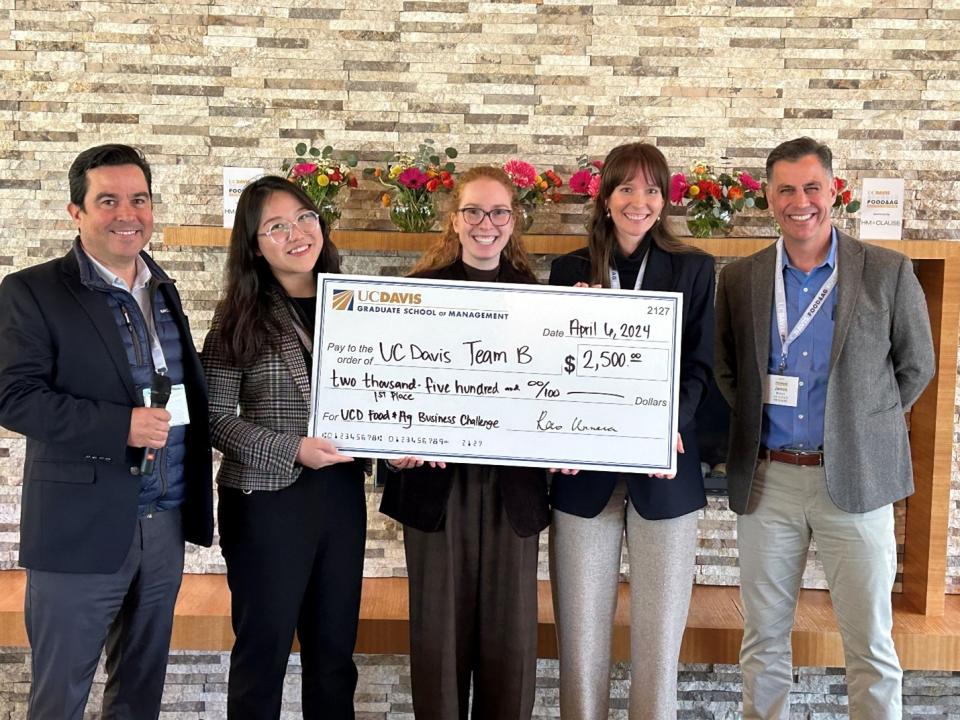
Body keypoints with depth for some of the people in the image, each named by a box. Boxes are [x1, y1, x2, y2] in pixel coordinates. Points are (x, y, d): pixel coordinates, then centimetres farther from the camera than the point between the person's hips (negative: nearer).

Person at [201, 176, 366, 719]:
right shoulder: (241, 317, -7)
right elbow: (214, 417, -10)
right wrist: (292, 449, -19)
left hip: (342, 494, 4)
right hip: (267, 498, -4)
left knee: (335, 649, 15)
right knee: (264, 649, 9)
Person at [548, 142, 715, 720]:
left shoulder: (694, 268, 5)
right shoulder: (570, 270, 7)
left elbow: (700, 366, 2)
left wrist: (672, 426, -16)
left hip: (665, 471, 0)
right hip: (585, 471, 1)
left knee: (660, 631, 6)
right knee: (581, 629, 6)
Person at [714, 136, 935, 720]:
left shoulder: (888, 272, -2)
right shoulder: (740, 279, 4)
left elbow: (917, 366, 7)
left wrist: (864, 426, 3)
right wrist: (752, 426, 4)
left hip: (854, 479, -2)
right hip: (766, 479, 2)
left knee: (871, 644, 5)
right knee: (763, 639, 12)